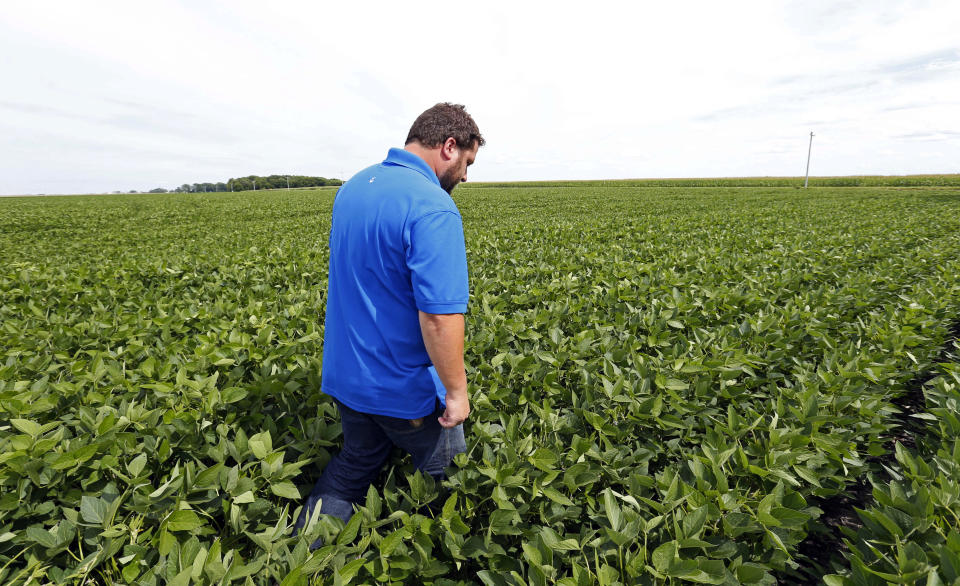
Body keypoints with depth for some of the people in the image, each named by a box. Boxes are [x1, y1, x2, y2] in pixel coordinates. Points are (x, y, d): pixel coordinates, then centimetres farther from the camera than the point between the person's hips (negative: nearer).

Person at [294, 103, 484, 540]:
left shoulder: (352, 189, 4)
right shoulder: (432, 208, -25)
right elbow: (439, 315, -31)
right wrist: (457, 391, -17)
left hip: (345, 375, 7)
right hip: (405, 389, -7)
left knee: (354, 466, 27)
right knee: (442, 473, 20)